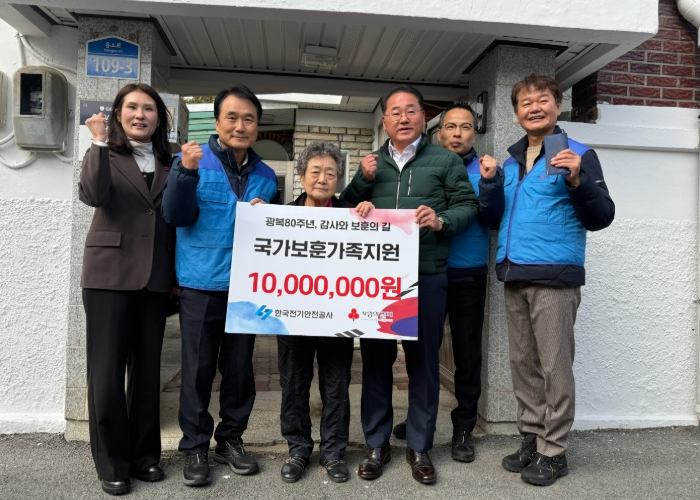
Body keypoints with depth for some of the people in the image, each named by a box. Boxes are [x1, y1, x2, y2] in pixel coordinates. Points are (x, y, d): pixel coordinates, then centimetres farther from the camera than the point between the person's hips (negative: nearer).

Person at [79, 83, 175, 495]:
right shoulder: (106, 155, 2)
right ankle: (112, 463, 16)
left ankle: (145, 454, 24)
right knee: (107, 369, 1)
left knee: (148, 367, 10)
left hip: (155, 277, 3)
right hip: (110, 274, -3)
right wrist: (99, 143, -21)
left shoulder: (168, 162, 11)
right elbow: (92, 195, -17)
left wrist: (177, 273, 4)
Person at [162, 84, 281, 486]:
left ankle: (231, 438, 28)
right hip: (202, 283, -3)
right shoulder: (192, 160, -2)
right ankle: (195, 446, 20)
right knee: (198, 368, 4)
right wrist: (186, 172, -26)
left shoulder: (266, 175, 10)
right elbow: (176, 216, -12)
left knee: (240, 366, 11)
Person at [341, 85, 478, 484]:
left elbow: (468, 206, 3)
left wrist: (442, 220, -17)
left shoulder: (446, 160, 8)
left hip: (427, 275, -2)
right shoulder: (372, 163, 16)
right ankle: (377, 444, 23)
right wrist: (363, 180, -3)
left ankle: (420, 447, 22)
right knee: (376, 358, 8)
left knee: (424, 360, 6)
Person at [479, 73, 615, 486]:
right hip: (515, 276, 6)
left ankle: (553, 451, 13)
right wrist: (489, 182, 1)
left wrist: (577, 181, -22)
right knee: (523, 363, 12)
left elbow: (601, 218, -6)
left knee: (554, 366, 0)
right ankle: (531, 438, 26)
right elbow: (497, 219, 17)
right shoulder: (512, 160, 16)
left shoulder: (578, 155, -1)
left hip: (555, 278, -6)